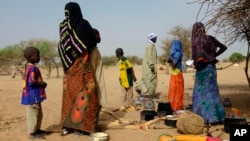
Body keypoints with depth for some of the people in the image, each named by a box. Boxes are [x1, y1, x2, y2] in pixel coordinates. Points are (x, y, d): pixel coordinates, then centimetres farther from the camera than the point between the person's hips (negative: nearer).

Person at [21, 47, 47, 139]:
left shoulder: (30, 67, 14)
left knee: (38, 114, 20)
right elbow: (31, 82, -26)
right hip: (32, 96, -11)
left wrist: (41, 83, 9)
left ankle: (37, 129, 31)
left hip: (35, 95, 11)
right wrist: (42, 84, -13)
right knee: (33, 114, -1)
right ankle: (32, 133, 7)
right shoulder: (32, 68, -19)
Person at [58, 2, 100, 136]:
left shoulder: (63, 26, 4)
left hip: (68, 66, 5)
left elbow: (62, 45, 11)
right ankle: (80, 126, 0)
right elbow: (92, 43, -7)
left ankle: (66, 126, 14)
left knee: (70, 94, 11)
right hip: (82, 65, -5)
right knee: (83, 94, 0)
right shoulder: (83, 24, -10)